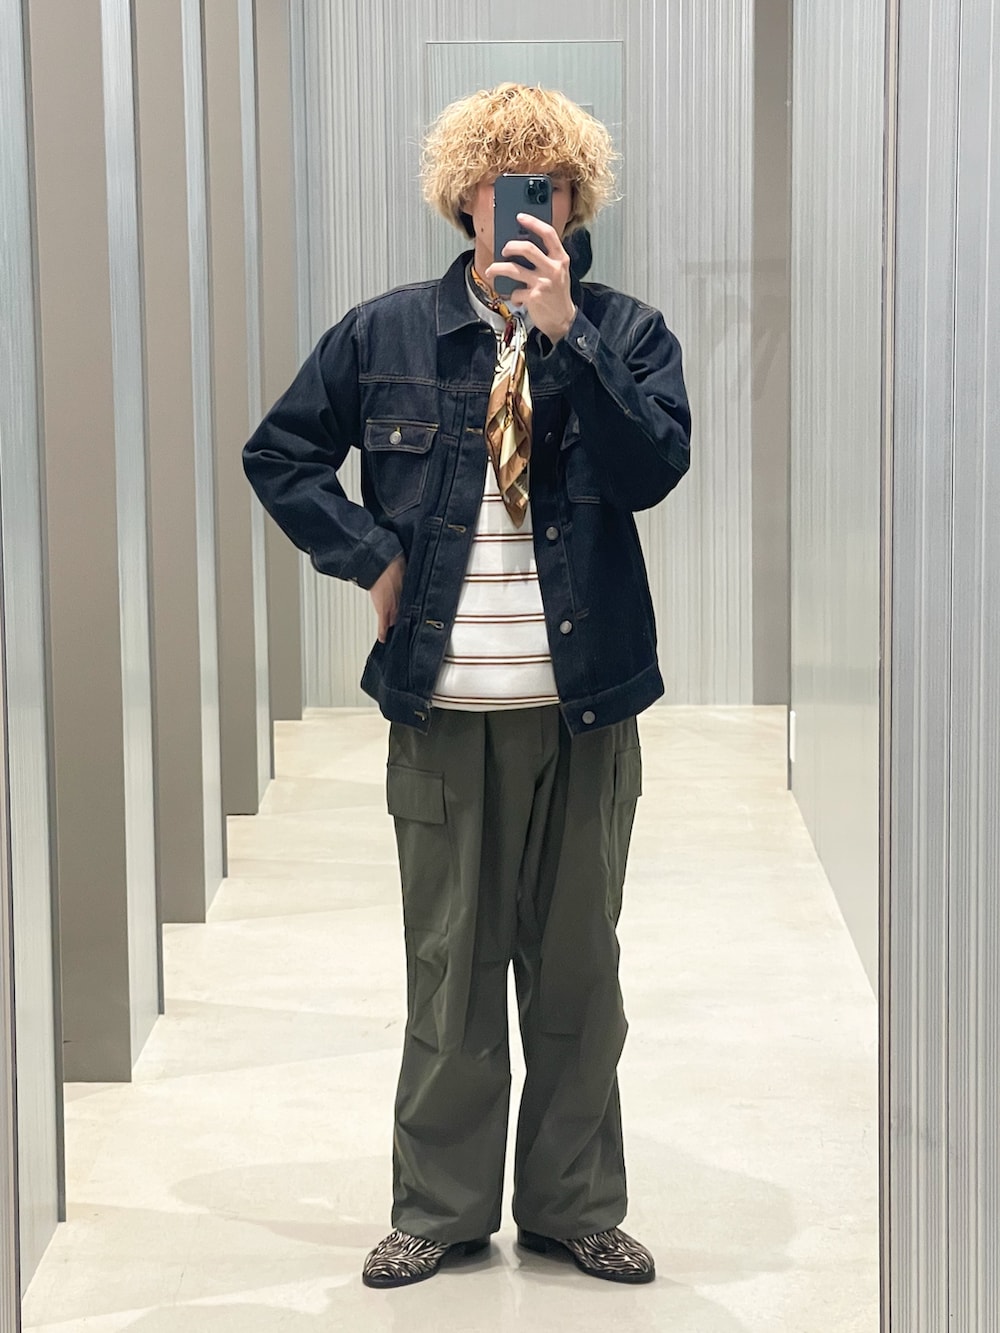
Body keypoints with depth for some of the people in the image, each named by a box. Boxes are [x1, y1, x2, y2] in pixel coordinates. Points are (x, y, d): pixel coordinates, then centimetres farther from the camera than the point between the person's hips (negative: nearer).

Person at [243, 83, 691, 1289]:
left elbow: (653, 469, -13)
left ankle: (573, 1204, 24)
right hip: (444, 711, 0)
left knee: (577, 965, 10)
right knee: (448, 966, 9)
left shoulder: (624, 334, 2)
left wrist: (563, 331, -19)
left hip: (585, 710, 0)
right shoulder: (385, 334, 3)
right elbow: (279, 452, 10)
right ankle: (441, 1207, 22)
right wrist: (369, 556, -1)